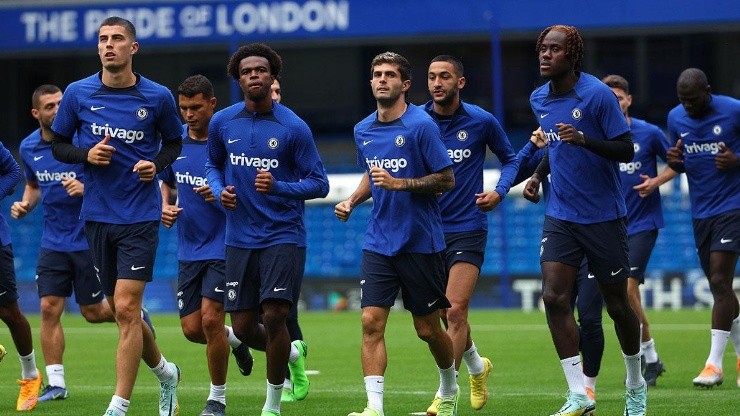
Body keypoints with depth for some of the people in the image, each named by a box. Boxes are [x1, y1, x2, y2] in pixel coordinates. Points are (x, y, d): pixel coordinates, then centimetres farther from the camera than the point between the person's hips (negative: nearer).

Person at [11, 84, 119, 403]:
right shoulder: (28, 148, 3)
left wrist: (87, 188, -28)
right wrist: (26, 204, 2)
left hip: (88, 240, -4)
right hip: (53, 242, 4)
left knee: (92, 312, 3)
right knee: (49, 309, -3)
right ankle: (56, 383, 2)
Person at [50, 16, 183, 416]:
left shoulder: (158, 97, -3)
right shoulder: (77, 94, 0)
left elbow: (173, 142, 12)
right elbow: (58, 145, 9)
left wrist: (157, 164, -8)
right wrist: (86, 154, -11)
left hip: (140, 215, -3)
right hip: (97, 215, 3)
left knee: (126, 308, -12)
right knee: (122, 311, 11)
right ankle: (165, 372, 37)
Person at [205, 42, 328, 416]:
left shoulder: (293, 127, -8)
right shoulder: (222, 123, 3)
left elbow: (319, 184, -5)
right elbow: (213, 164, 21)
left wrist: (278, 187, -21)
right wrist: (219, 190, -1)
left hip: (283, 235, -4)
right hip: (240, 239, 4)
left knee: (273, 317, -14)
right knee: (243, 328, 3)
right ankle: (293, 354, 37)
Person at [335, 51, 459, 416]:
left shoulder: (421, 125, -12)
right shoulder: (363, 130, 7)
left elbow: (447, 180, -12)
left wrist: (401, 184, -22)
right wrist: (351, 201, 7)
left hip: (421, 242, -4)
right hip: (378, 244, 4)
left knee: (427, 328, 7)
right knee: (371, 322, -11)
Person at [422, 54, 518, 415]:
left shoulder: (481, 121, -4)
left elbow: (510, 159, 11)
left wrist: (499, 191, -6)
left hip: (467, 229, -3)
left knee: (455, 310, -15)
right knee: (444, 314, 13)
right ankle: (477, 367, 41)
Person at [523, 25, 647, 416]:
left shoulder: (597, 95, -13)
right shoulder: (539, 100, 7)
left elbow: (626, 149, -15)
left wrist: (583, 139, -29)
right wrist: (538, 174, 8)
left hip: (603, 217, -5)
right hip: (560, 217, 5)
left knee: (617, 304, 6)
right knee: (554, 297, -13)